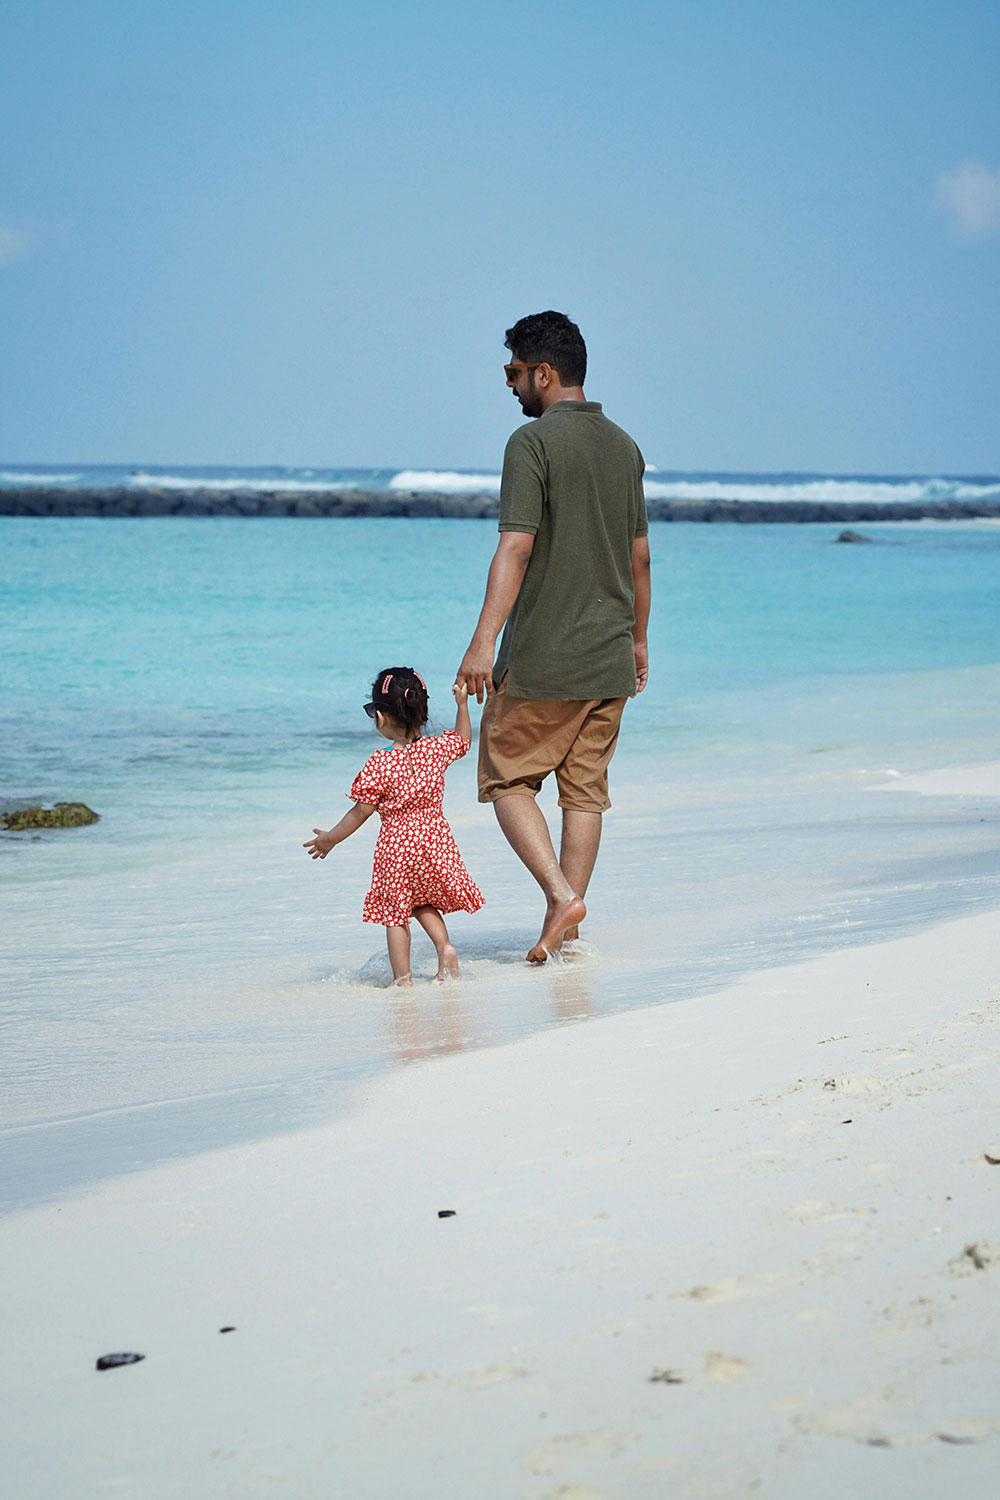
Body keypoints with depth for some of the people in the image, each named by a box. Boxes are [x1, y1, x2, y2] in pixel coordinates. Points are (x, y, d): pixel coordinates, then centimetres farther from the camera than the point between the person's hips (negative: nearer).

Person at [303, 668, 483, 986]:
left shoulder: (378, 765, -15)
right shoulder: (437, 749, -3)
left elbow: (362, 811, -9)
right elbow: (463, 740, 19)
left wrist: (330, 838, 3)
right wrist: (462, 704, 28)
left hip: (395, 848, -4)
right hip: (436, 841, 4)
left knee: (394, 915, 8)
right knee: (424, 903, 24)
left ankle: (403, 979, 6)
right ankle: (444, 945, 1)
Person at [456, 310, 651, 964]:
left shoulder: (533, 442, -11)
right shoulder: (623, 445, 10)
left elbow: (517, 546, -20)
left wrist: (484, 642, -22)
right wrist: (637, 639, 25)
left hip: (543, 654, -6)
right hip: (610, 661, 6)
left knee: (507, 779, 7)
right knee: (586, 789, 10)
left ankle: (561, 896, -9)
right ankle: (565, 931, 11)